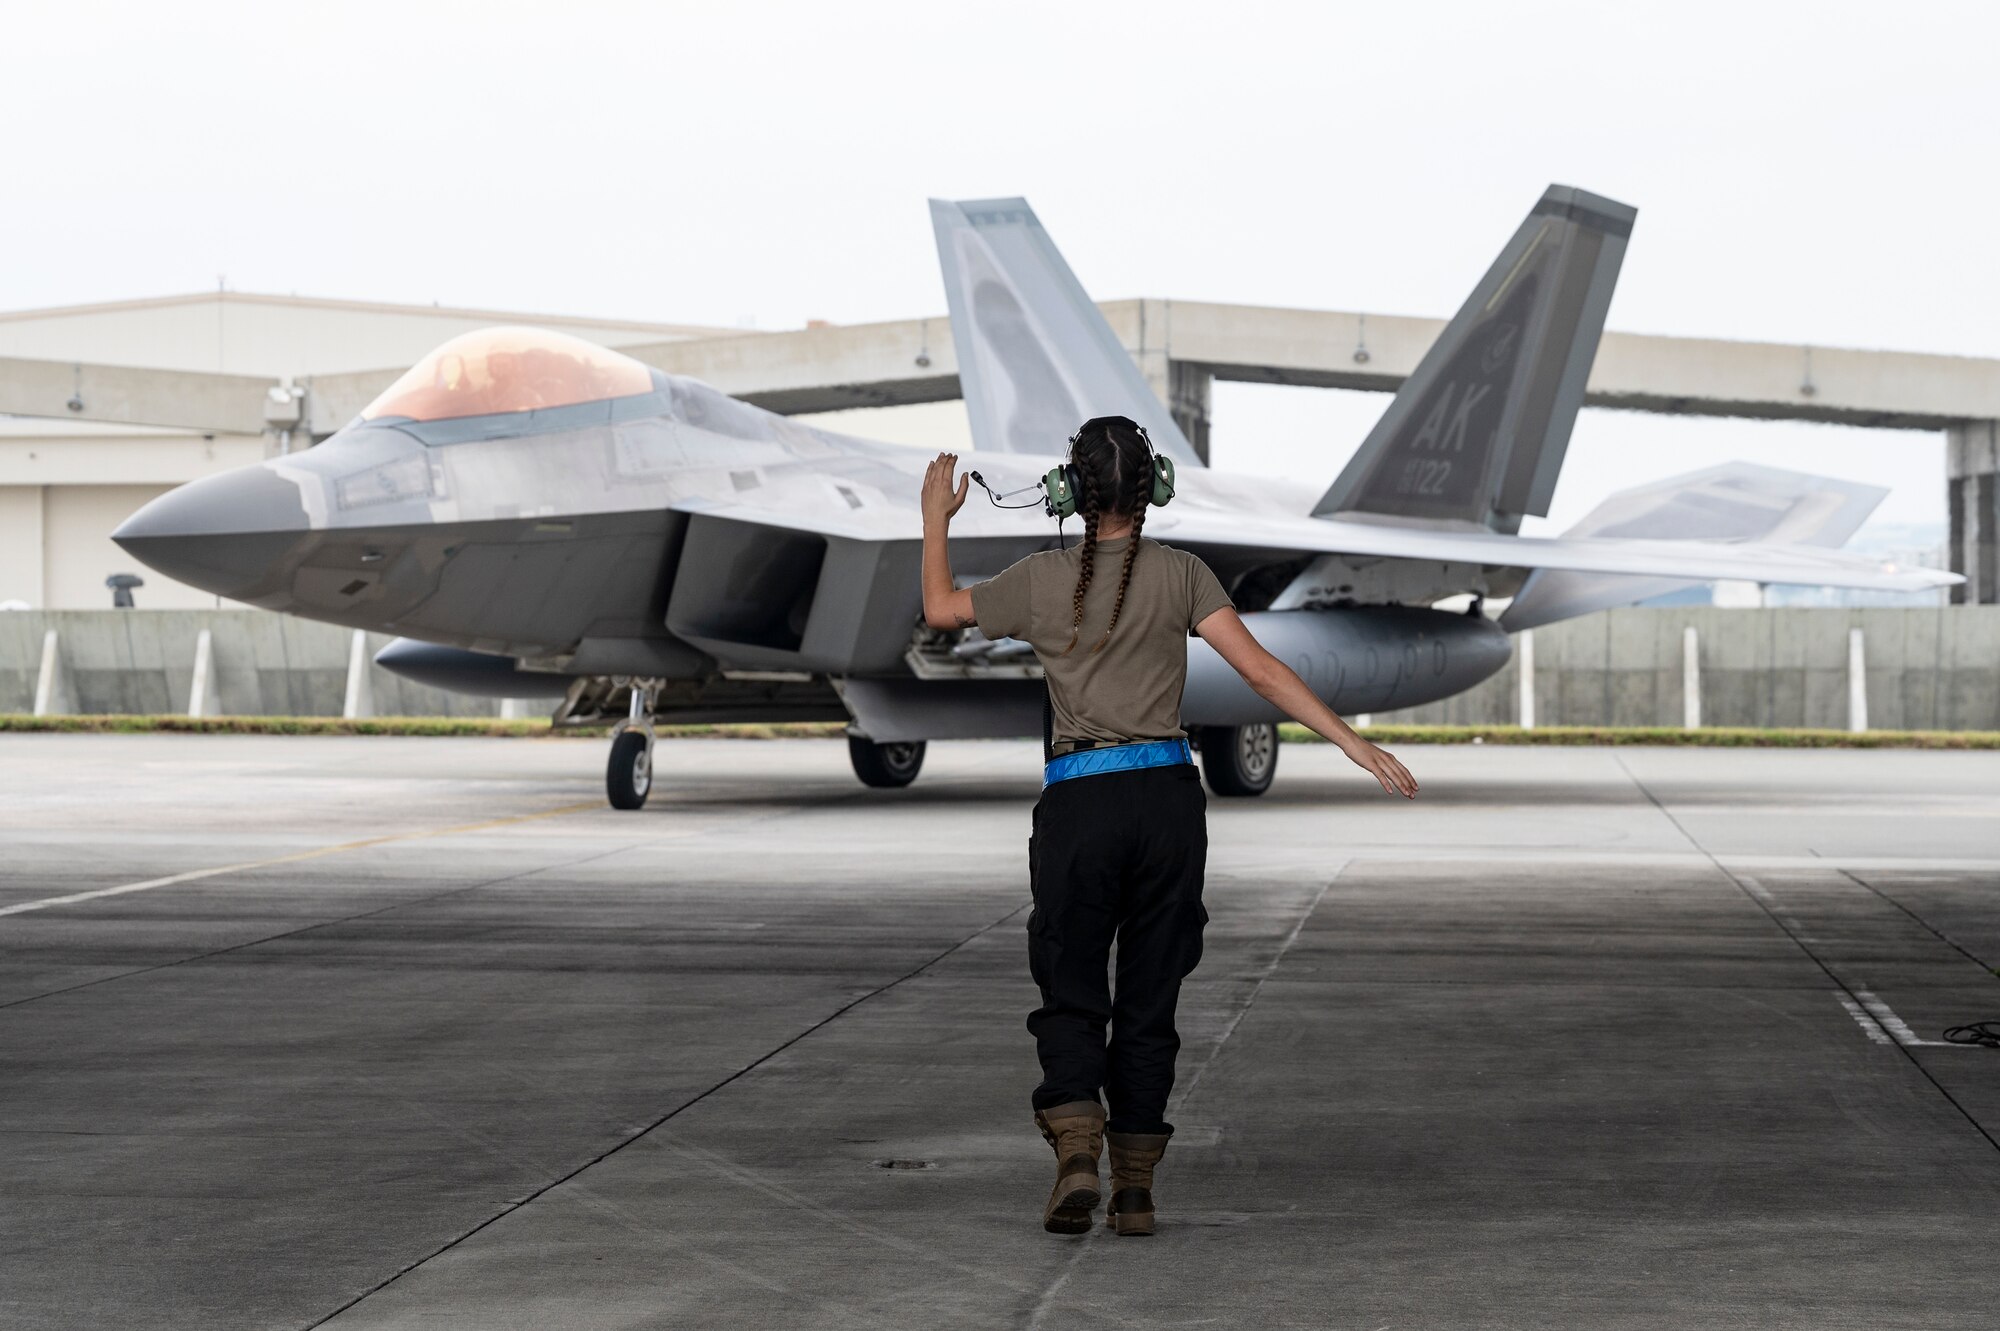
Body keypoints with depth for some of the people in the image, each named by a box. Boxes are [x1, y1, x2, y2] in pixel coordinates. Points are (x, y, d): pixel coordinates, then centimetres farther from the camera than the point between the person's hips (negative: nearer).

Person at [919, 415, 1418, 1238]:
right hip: (1167, 795, 1)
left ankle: (1076, 1154, -14)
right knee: (1150, 998, 10)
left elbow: (941, 609, 16)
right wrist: (1356, 745, -7)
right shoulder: (1180, 575, 0)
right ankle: (1135, 1187, 10)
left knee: (1070, 993, 8)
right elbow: (1261, 670, -7)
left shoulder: (1042, 581, 0)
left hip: (1079, 801, -1)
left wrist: (936, 518, 32)